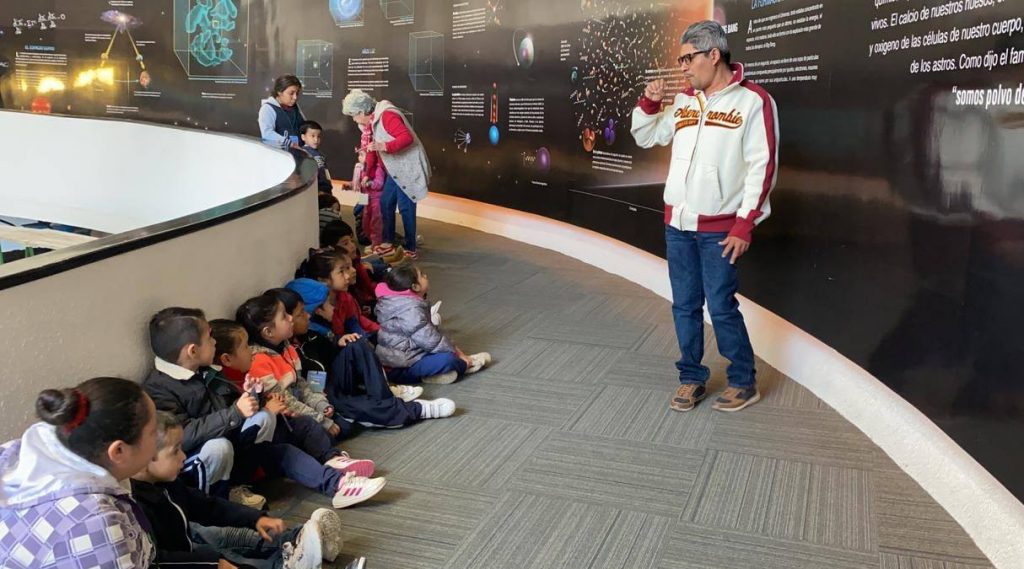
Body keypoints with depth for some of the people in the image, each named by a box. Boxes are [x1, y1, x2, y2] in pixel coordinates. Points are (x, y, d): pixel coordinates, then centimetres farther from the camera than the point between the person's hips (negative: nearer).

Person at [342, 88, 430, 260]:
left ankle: (411, 249, 3)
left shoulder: (387, 116, -19)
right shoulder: (374, 120, 12)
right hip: (396, 170, 10)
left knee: (405, 207, -6)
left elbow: (407, 137, -29)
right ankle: (387, 243, 24)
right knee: (385, 203, 13)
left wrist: (385, 146, -39)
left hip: (409, 168, -10)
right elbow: (374, 147, 20)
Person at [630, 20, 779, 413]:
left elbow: (761, 167, -10)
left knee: (721, 307, -2)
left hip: (719, 227, -5)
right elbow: (646, 138, 21)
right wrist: (649, 103, 2)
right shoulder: (684, 102, 9)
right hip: (677, 223, 6)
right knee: (685, 306, 10)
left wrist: (744, 224, -14)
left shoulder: (752, 100, -8)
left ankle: (743, 383, 16)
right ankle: (691, 378, 23)